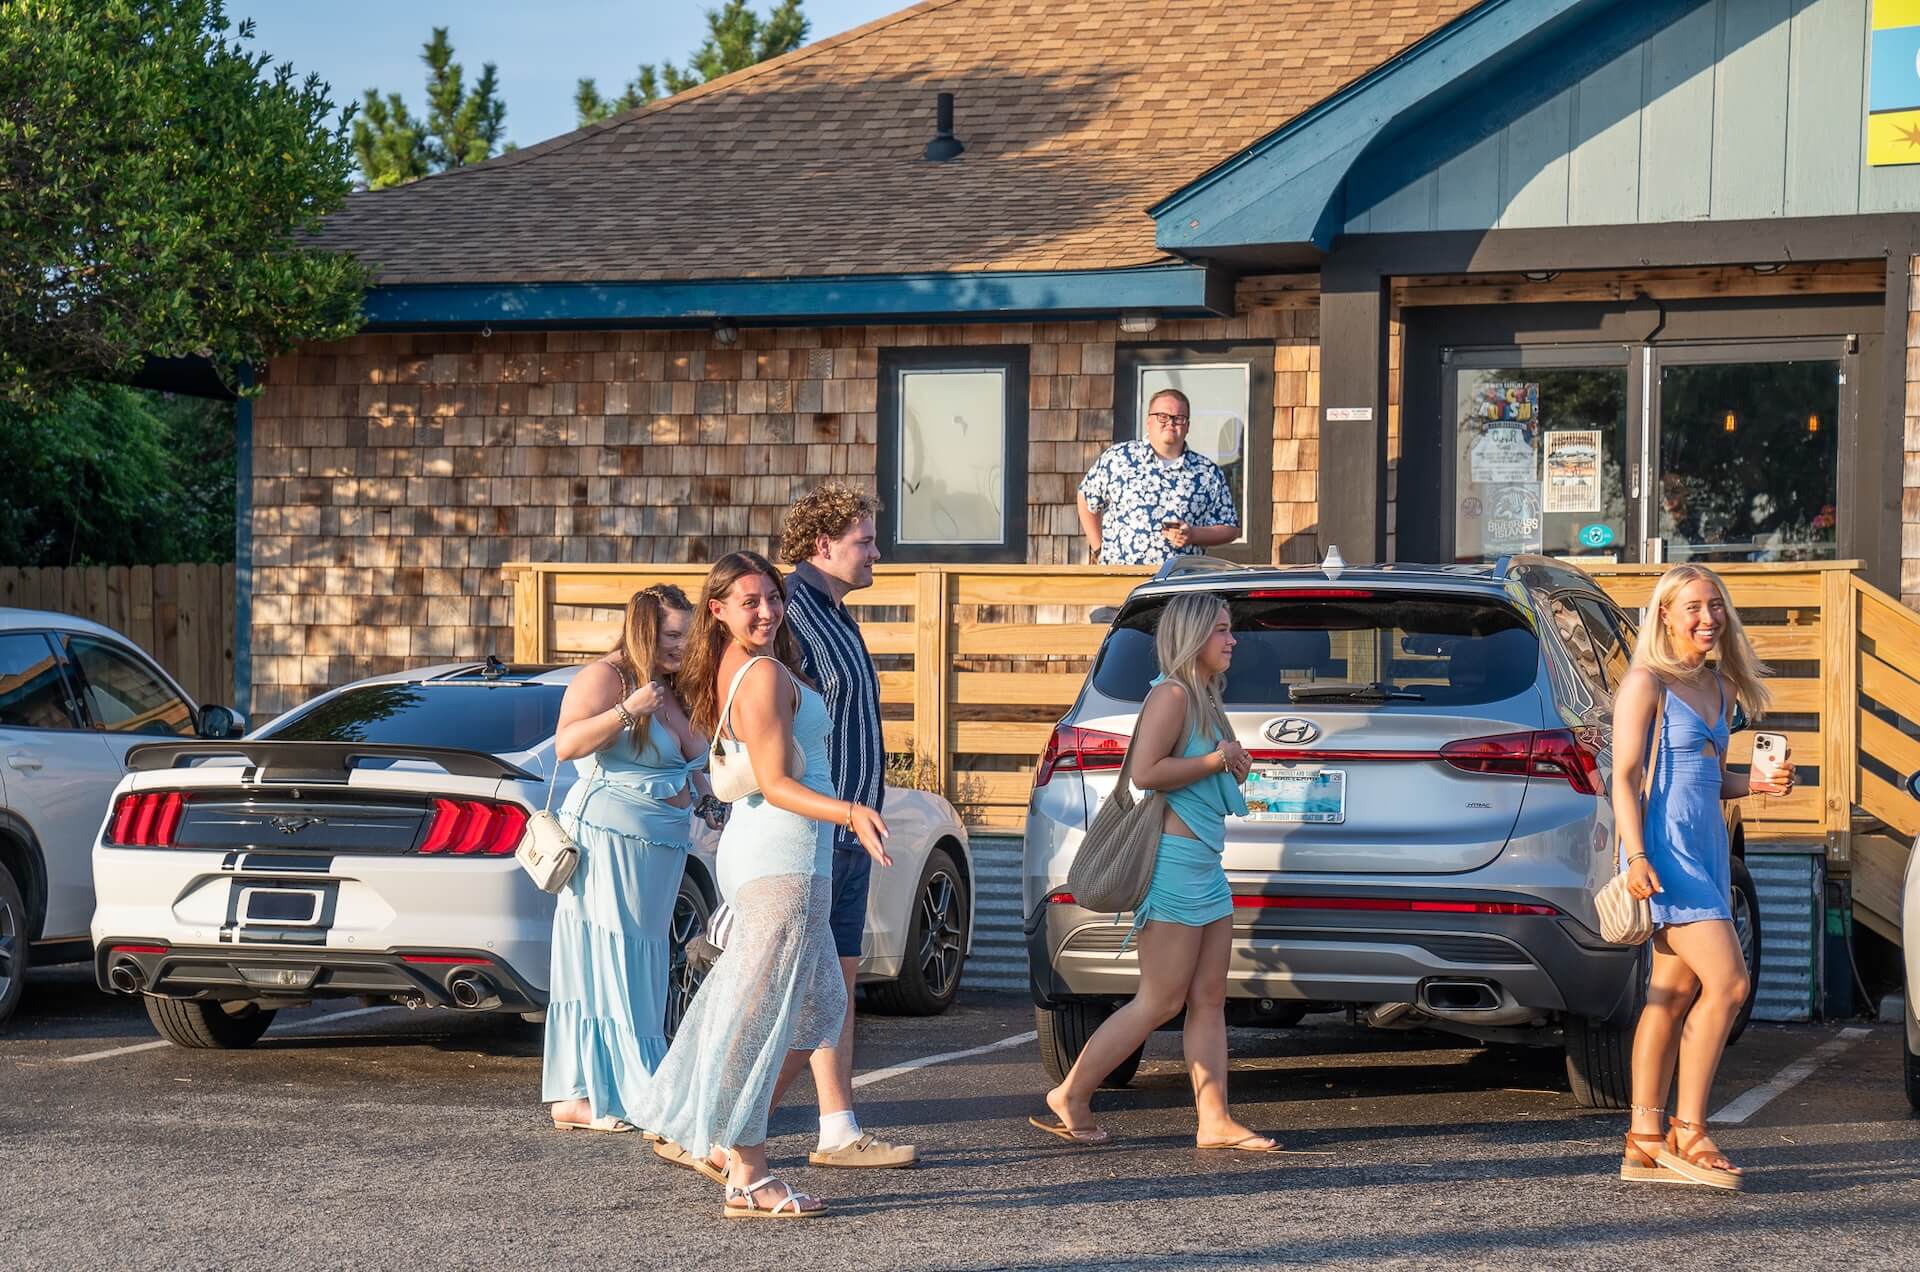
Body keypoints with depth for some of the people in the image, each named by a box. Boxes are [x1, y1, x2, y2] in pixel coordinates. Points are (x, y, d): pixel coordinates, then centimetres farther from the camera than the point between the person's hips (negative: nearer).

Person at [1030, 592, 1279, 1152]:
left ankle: (1214, 1120, 6)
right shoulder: (1171, 694, -12)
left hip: (1205, 866, 10)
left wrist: (1232, 768, 9)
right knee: (1161, 1002, -6)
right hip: (1174, 860, -10)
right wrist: (1217, 760, -15)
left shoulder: (1202, 698, 18)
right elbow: (1145, 771, -22)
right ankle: (1070, 1098, 1)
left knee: (1209, 1000, 6)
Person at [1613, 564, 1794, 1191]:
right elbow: (1624, 776, -12)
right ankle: (1687, 1131, -8)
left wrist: (1756, 782, 4)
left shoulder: (1718, 686, 16)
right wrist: (1636, 855, -22)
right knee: (1728, 981, -15)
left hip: (1707, 849, 8)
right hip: (1666, 846, -8)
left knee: (1676, 994, 7)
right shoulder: (1647, 683, -7)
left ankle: (1645, 1141, 10)